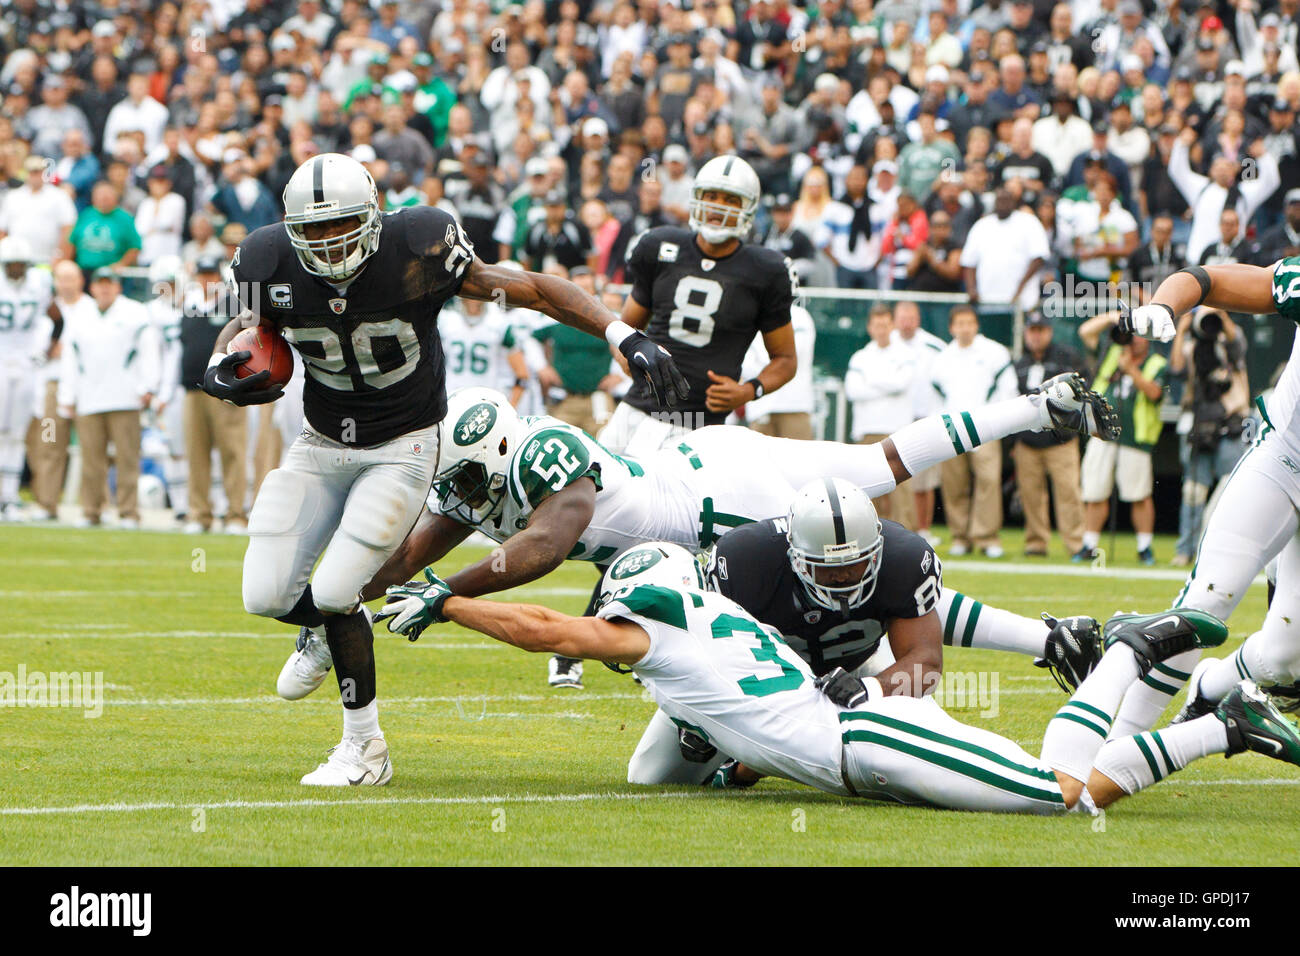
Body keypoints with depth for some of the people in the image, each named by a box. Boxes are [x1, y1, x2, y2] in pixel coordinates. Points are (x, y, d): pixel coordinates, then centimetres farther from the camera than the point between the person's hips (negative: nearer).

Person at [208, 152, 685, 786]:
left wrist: (628, 339, -23)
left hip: (401, 448, -4)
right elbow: (248, 326, 8)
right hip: (321, 445, 4)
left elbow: (527, 289, -17)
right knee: (265, 596, -5)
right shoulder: (273, 265, -14)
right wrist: (220, 368, -16)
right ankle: (325, 628, 33)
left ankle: (364, 747, 4)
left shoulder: (418, 248, -24)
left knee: (333, 592, -16)